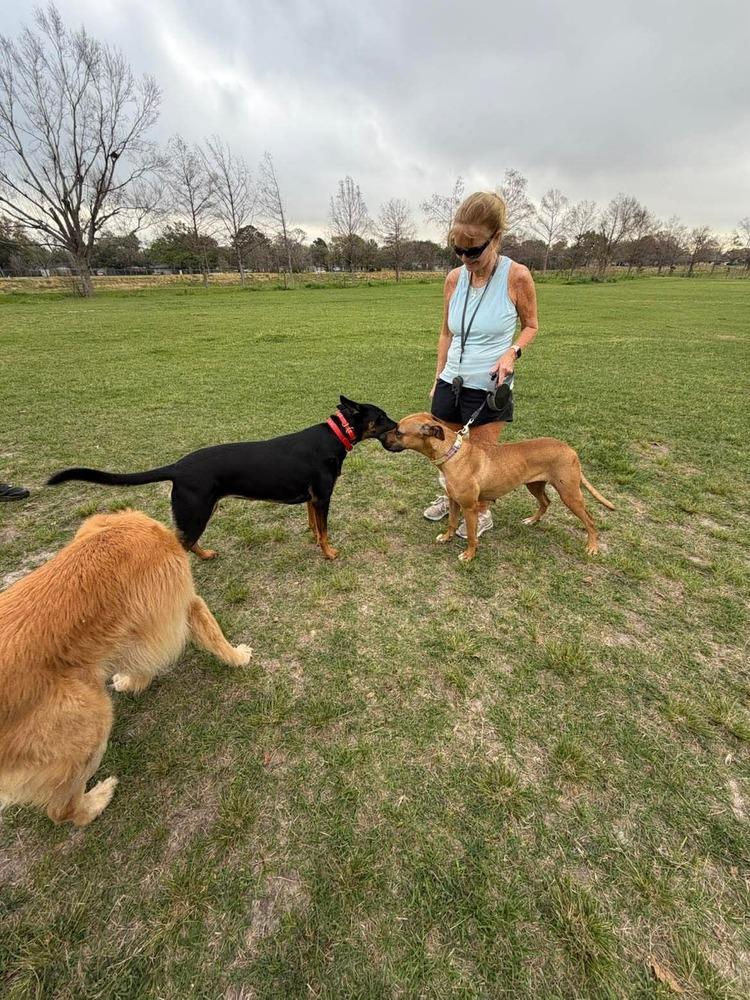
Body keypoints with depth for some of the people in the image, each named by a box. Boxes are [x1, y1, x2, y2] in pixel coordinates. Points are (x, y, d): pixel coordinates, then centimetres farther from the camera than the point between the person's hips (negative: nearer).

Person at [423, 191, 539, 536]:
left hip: (489, 387, -4)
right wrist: (438, 377, 12)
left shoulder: (517, 276, -12)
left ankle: (482, 512, 31)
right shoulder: (454, 278, 0)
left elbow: (530, 326, 2)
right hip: (450, 382, 5)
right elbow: (446, 333, 11)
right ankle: (450, 495, 44)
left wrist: (512, 352, -18)